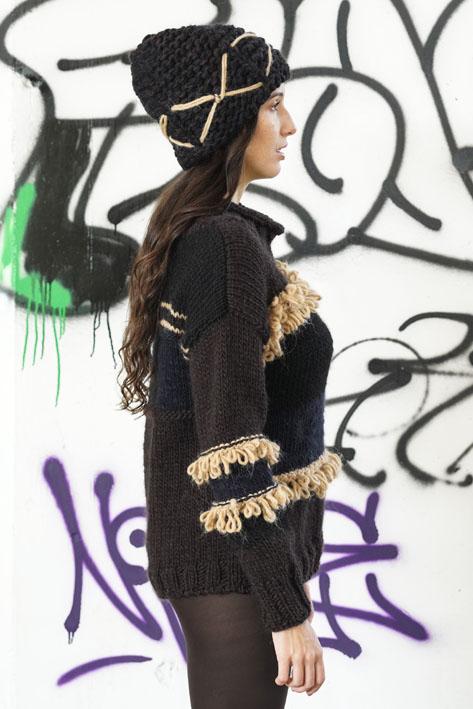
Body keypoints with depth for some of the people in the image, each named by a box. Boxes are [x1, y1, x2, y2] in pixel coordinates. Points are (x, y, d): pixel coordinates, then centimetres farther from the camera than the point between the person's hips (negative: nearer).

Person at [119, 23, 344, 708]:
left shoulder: (187, 233, 10)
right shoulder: (228, 245, -20)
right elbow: (230, 443, -24)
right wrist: (288, 611, -22)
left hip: (210, 544, 10)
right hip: (236, 556, -10)